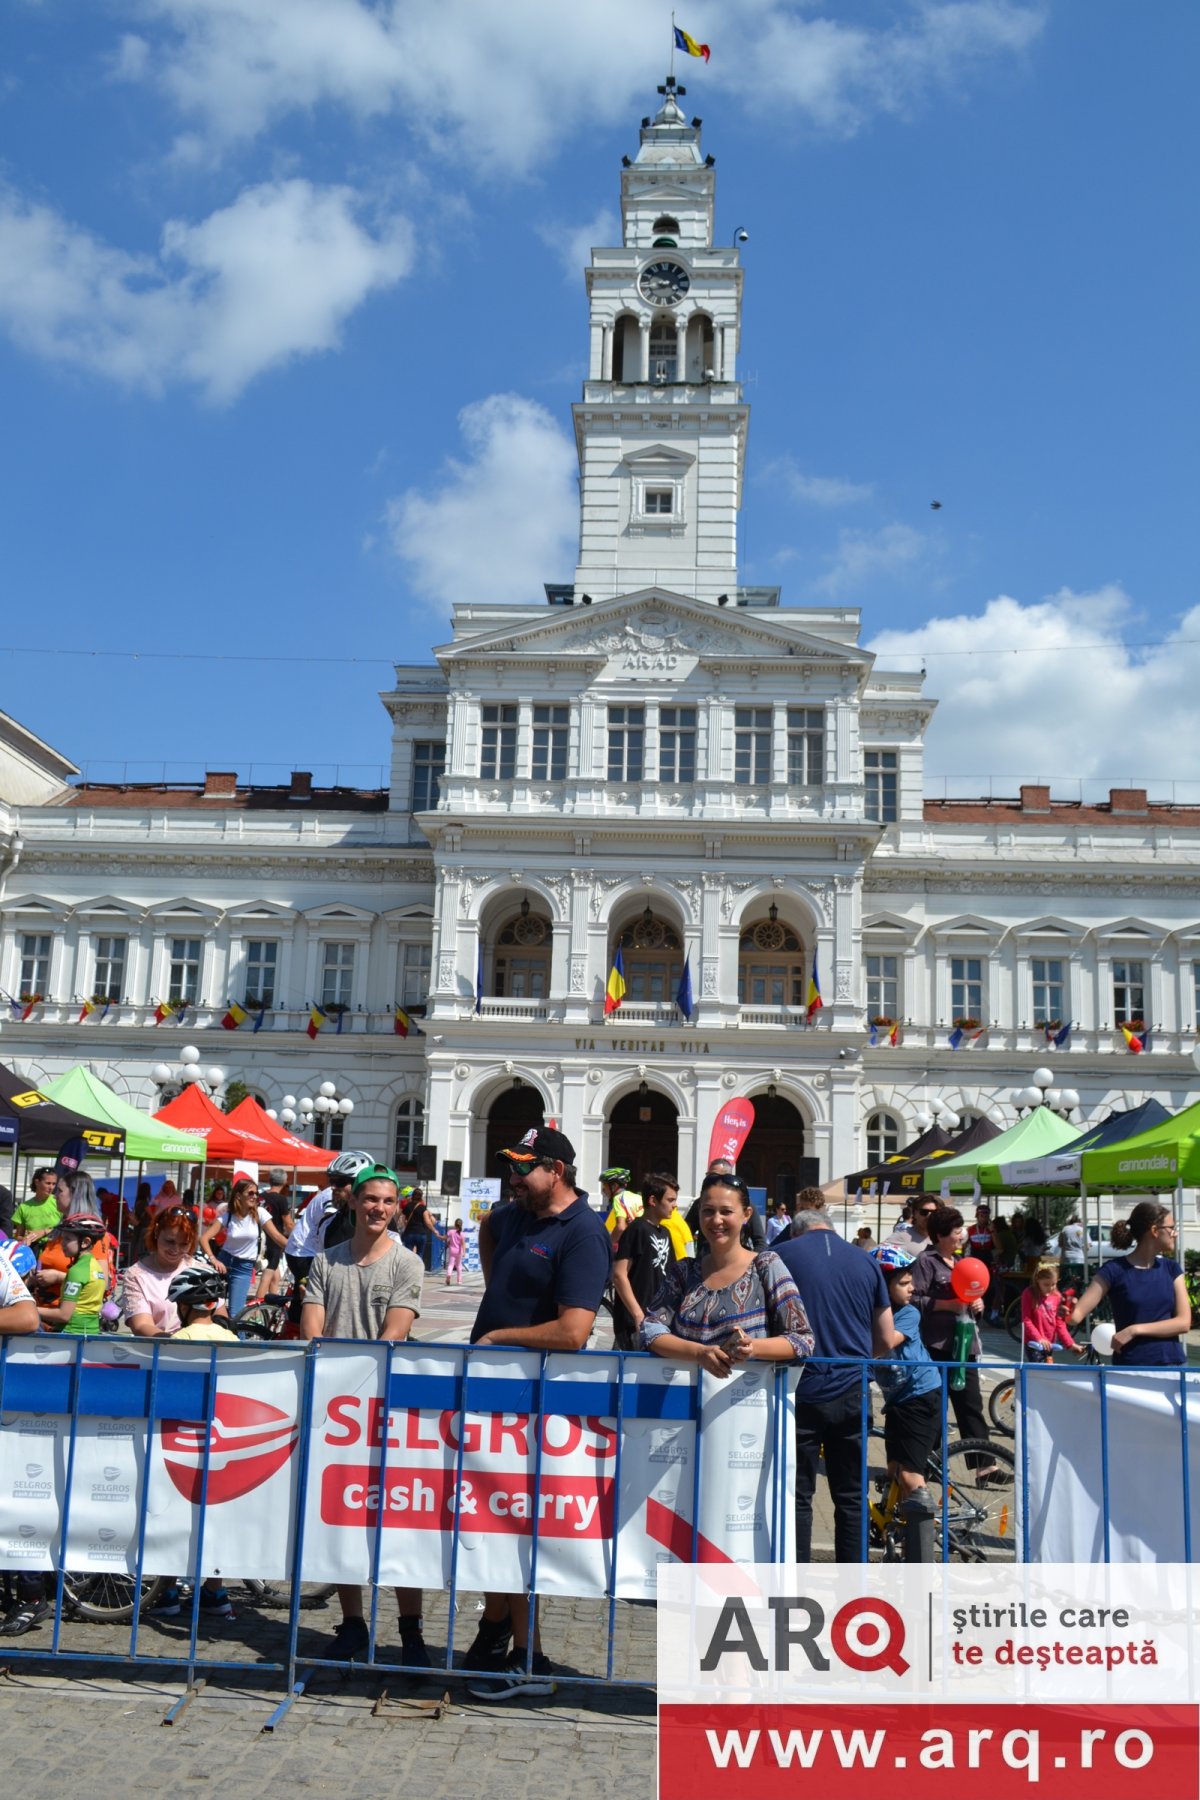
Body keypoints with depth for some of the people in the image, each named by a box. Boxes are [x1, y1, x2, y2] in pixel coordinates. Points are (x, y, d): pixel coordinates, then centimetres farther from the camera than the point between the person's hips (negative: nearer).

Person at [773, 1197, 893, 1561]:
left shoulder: (781, 1255, -2)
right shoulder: (866, 1262, 7)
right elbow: (886, 1339, 12)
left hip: (802, 1391, -2)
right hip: (852, 1392, 3)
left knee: (798, 1496, 6)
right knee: (851, 1497, 12)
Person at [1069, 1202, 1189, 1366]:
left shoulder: (1171, 1268, 4)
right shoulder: (1114, 1270, -7)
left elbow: (1184, 1322, -5)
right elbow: (1077, 1314, -12)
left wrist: (1135, 1330, -15)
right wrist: (1068, 1312, -34)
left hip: (1171, 1364, 3)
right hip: (1129, 1367, -3)